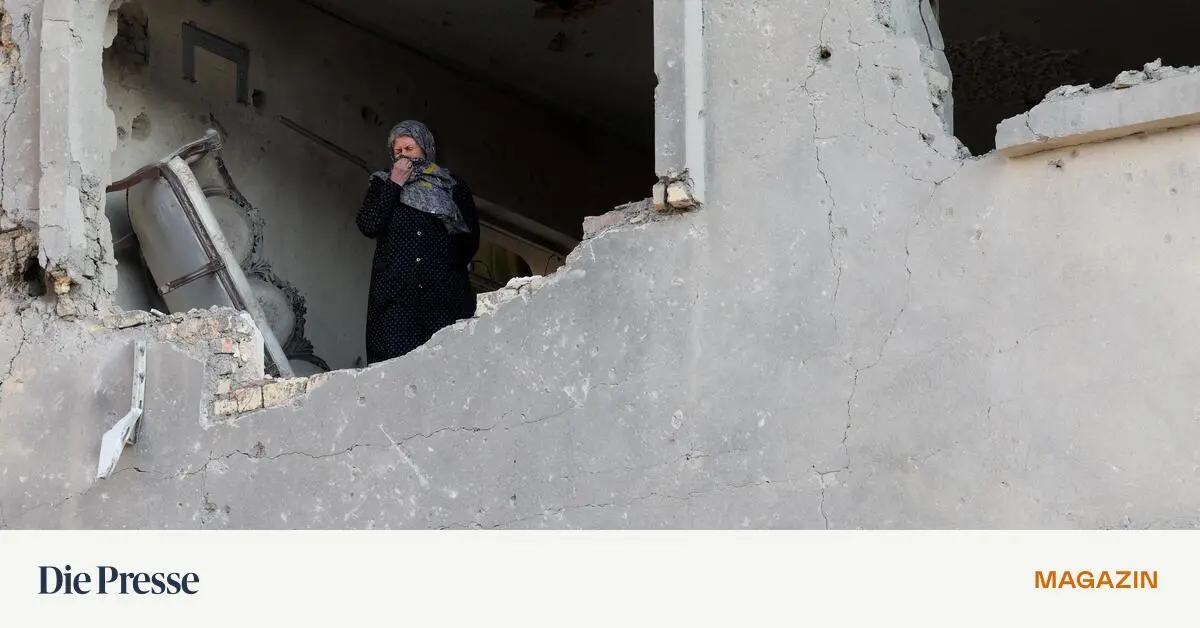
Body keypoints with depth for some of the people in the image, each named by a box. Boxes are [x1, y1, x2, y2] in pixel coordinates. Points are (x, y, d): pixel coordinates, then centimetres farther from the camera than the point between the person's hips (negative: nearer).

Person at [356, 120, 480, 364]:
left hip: (444, 292, 0)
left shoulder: (453, 186, 18)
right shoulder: (382, 184, 20)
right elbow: (368, 226, 3)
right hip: (395, 296, 0)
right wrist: (394, 185, 2)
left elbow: (470, 239, 16)